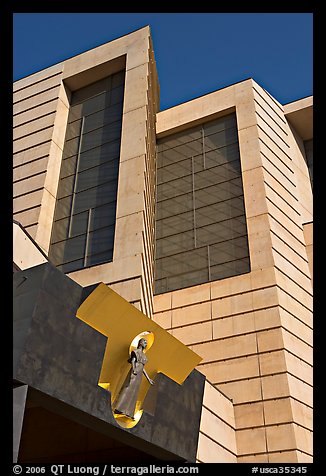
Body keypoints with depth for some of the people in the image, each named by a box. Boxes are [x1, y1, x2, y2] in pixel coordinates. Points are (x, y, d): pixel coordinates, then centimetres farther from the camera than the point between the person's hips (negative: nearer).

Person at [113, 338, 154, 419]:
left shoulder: (143, 354, 24)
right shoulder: (136, 351, 3)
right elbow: (132, 361, -11)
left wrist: (148, 379, 23)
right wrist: (134, 369, -31)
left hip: (139, 374, 8)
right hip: (134, 372, -8)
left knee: (134, 394, 2)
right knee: (128, 389, -18)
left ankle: (128, 412, -1)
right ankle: (120, 408, -25)